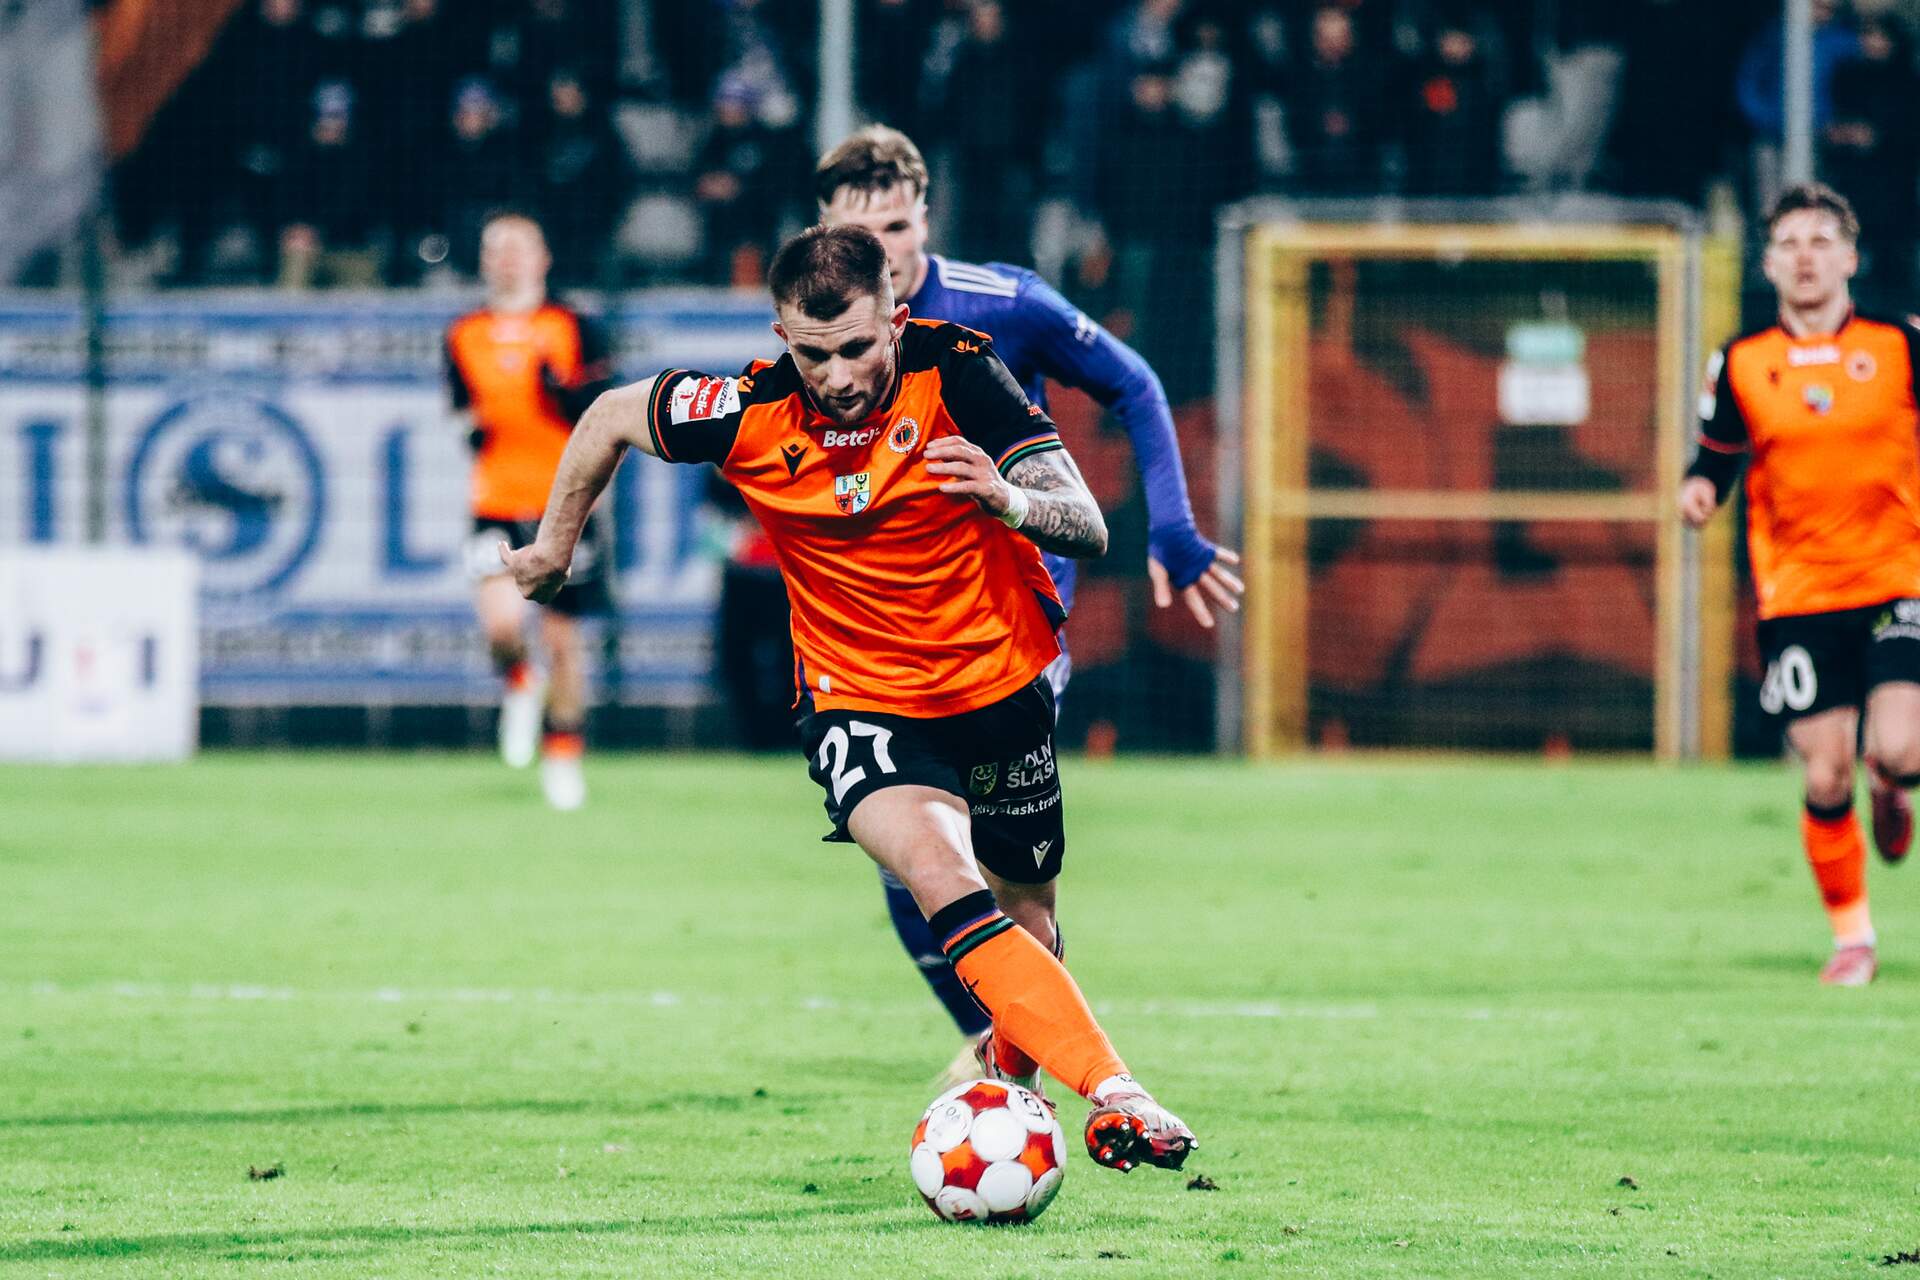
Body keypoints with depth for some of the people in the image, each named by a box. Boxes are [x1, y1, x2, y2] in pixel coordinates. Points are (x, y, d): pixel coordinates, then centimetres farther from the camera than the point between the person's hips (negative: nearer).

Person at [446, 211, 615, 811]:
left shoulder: (575, 329, 1)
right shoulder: (464, 335, 9)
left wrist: (566, 393, -17)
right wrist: (470, 428, -1)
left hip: (566, 504, -1)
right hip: (496, 506, 1)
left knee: (561, 638, 3)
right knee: (503, 622, -20)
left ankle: (563, 754, 21)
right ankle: (519, 685, 14)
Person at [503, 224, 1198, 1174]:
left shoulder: (955, 373, -19)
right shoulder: (749, 416, -17)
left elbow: (1088, 527, -23)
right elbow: (611, 419, 3)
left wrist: (1007, 500, -44)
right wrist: (552, 549, 16)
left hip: (1004, 684, 2)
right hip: (858, 698, -2)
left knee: (1025, 918, 14)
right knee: (940, 876, -28)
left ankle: (1012, 1067, 47)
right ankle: (1113, 1095, -36)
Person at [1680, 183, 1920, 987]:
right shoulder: (1740, 364, 3)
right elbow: (1718, 455, 13)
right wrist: (1699, 490, -9)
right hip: (1797, 593, 1)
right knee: (1825, 779, -5)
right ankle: (1850, 936, 14)